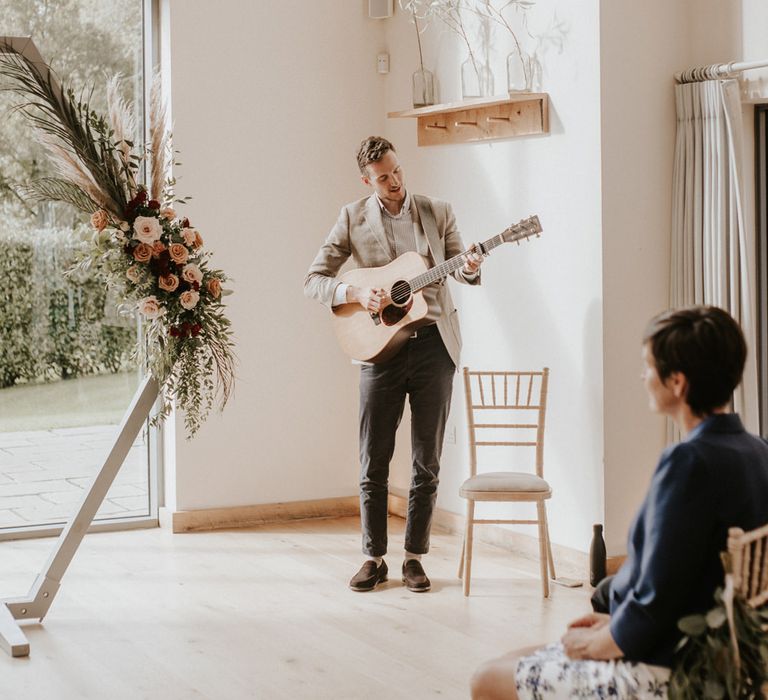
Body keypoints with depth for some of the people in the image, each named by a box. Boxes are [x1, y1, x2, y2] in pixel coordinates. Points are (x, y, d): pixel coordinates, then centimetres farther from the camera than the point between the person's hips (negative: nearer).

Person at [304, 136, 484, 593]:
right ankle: (375, 558, 15)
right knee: (374, 461, 2)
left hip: (434, 344, 1)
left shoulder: (438, 212, 6)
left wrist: (471, 268, -9)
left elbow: (462, 269, 15)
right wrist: (356, 294, -15)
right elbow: (314, 280, 2)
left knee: (427, 461, 4)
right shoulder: (354, 218, 3)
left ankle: (415, 558, 16)